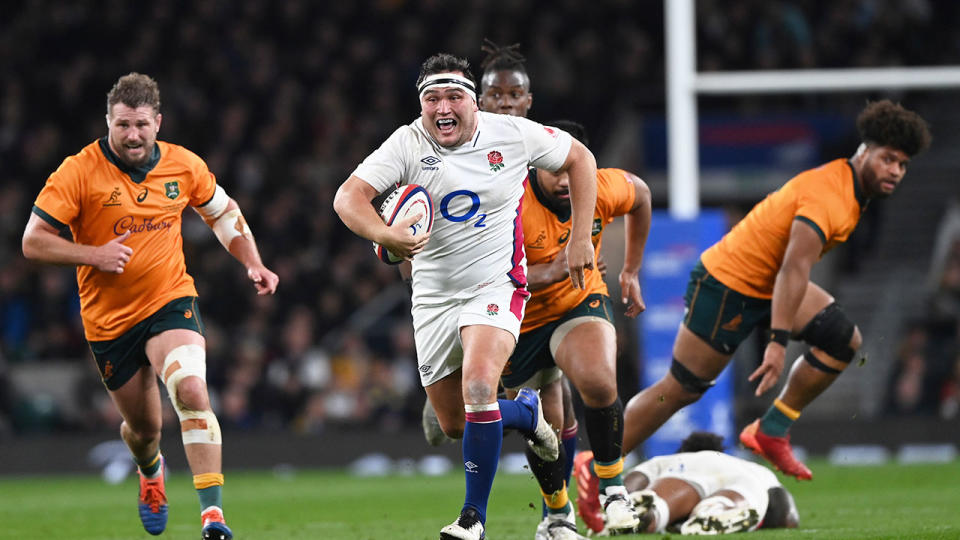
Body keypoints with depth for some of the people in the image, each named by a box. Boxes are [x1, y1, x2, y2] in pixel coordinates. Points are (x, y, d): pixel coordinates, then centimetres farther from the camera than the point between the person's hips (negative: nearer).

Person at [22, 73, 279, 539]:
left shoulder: (184, 165, -2)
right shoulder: (79, 172, -12)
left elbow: (223, 213, 16)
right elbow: (33, 241, -11)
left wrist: (254, 264, 4)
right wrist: (94, 254, -23)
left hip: (171, 302, 0)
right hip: (108, 320, 0)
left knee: (192, 391, -27)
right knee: (144, 427, 12)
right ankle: (150, 470, 52)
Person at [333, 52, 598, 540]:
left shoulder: (511, 134, -7)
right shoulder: (407, 144, -9)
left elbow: (580, 159, 8)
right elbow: (348, 197, -18)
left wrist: (580, 239, 3)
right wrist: (385, 235, -38)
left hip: (496, 286, -3)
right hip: (434, 296, 3)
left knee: (478, 385, -28)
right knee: (454, 424, 8)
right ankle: (525, 411, 41)